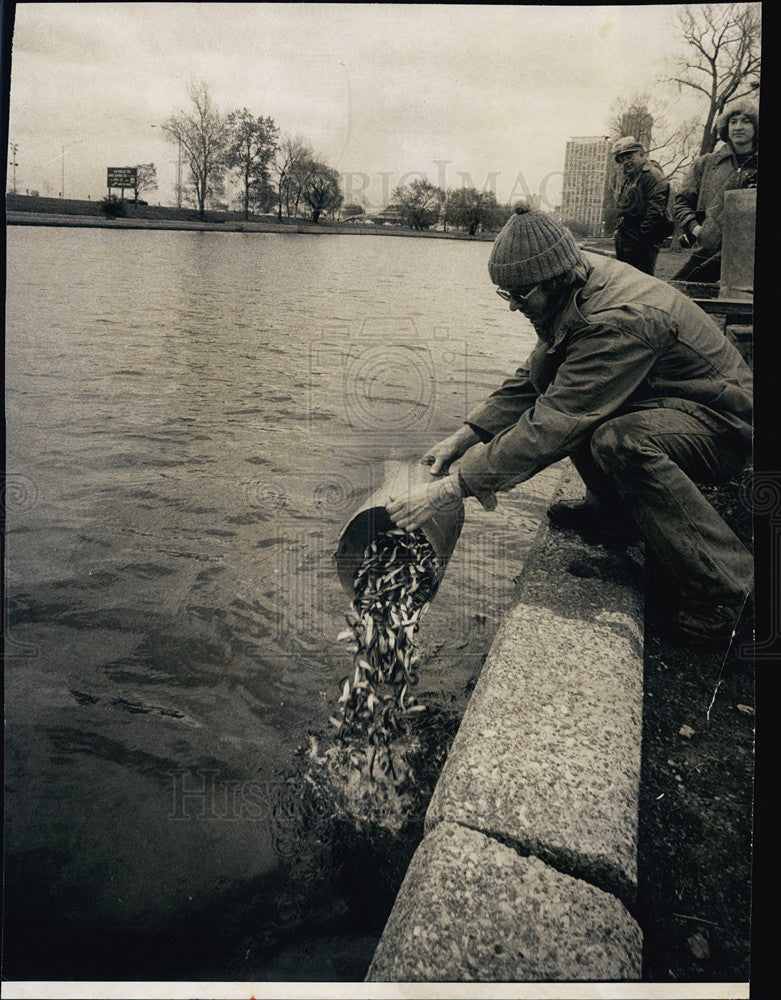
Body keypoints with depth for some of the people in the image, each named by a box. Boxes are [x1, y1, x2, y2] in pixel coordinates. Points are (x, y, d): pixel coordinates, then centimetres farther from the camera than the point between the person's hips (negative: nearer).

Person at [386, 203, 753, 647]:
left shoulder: (621, 320, -33)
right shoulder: (572, 289, -4)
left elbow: (553, 426, -36)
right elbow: (529, 379, 7)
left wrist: (449, 488, -34)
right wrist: (466, 435, -4)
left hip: (723, 426, -9)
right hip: (654, 404, 9)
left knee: (621, 441, -38)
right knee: (550, 378, -4)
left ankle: (723, 581, -20)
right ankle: (614, 506, 11)